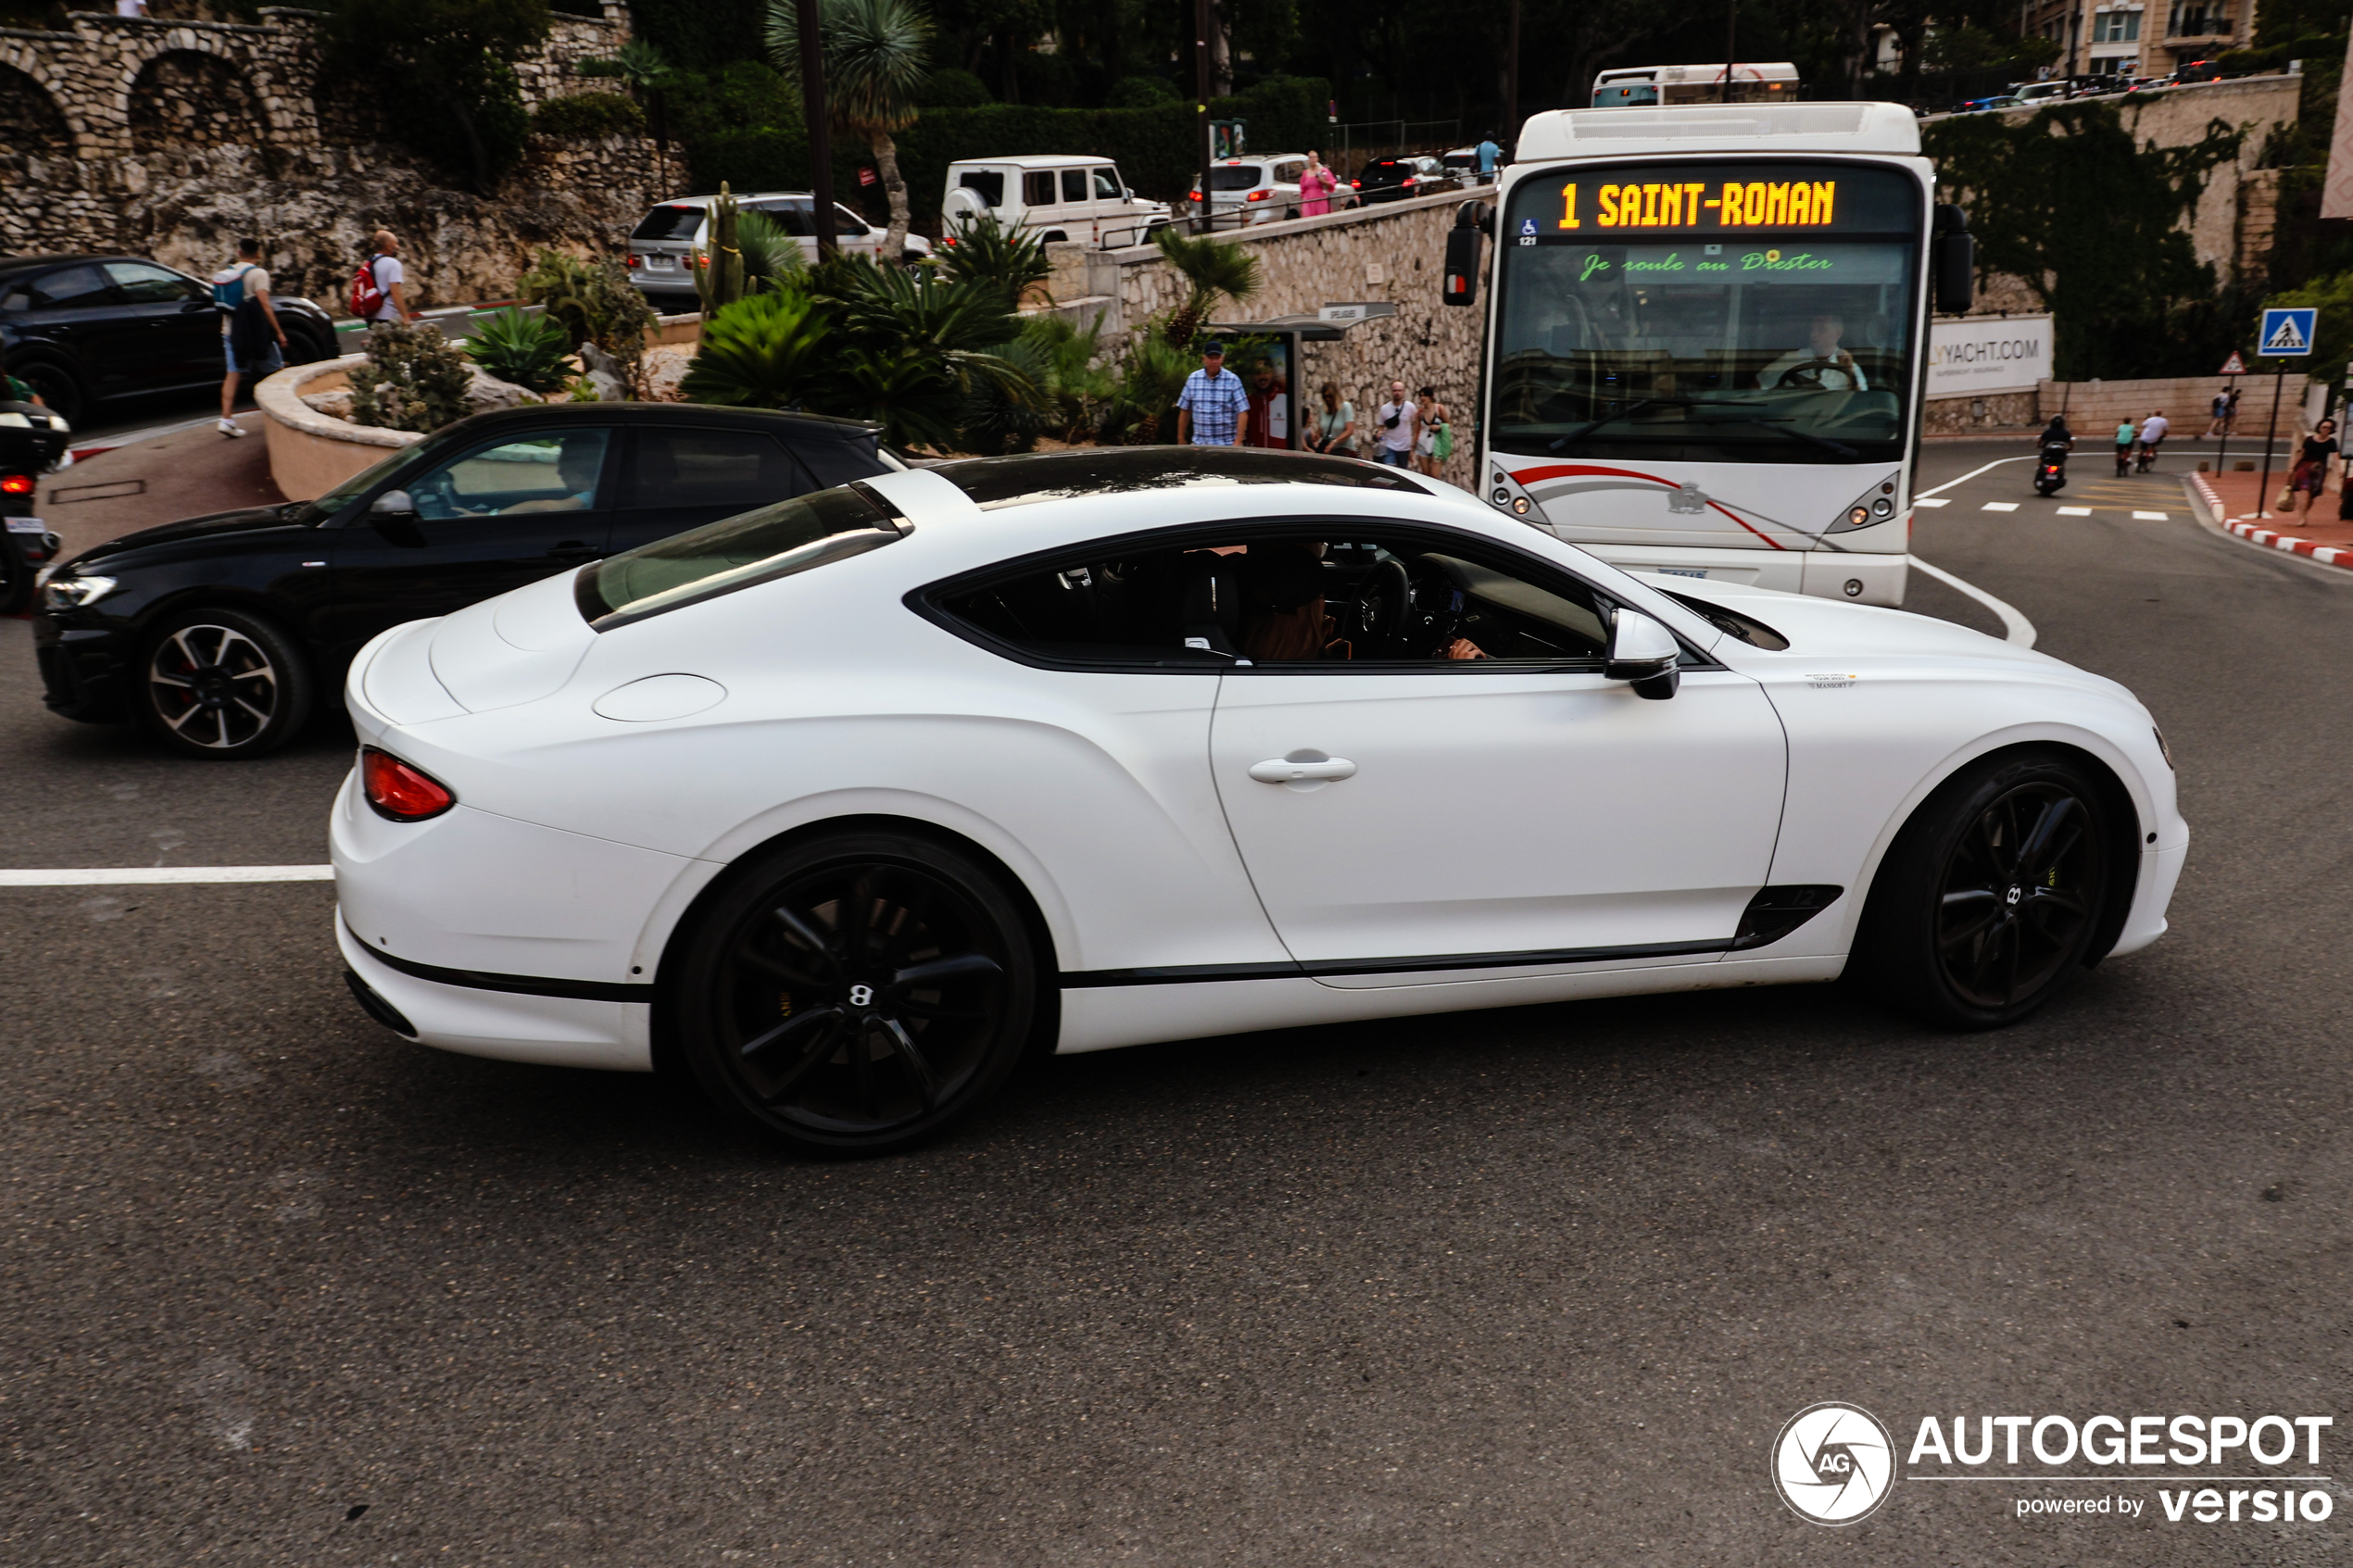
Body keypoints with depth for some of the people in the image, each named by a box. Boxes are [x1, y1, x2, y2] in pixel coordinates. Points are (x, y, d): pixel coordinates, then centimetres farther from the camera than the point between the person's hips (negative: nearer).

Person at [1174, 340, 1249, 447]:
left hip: (1226, 444, -3)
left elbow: (1242, 413, -6)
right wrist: (1181, 439, 14)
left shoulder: (1233, 380, -1)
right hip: (1198, 443, 3)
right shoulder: (1193, 379, 7)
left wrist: (1238, 442, -14)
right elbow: (1184, 410, 13)